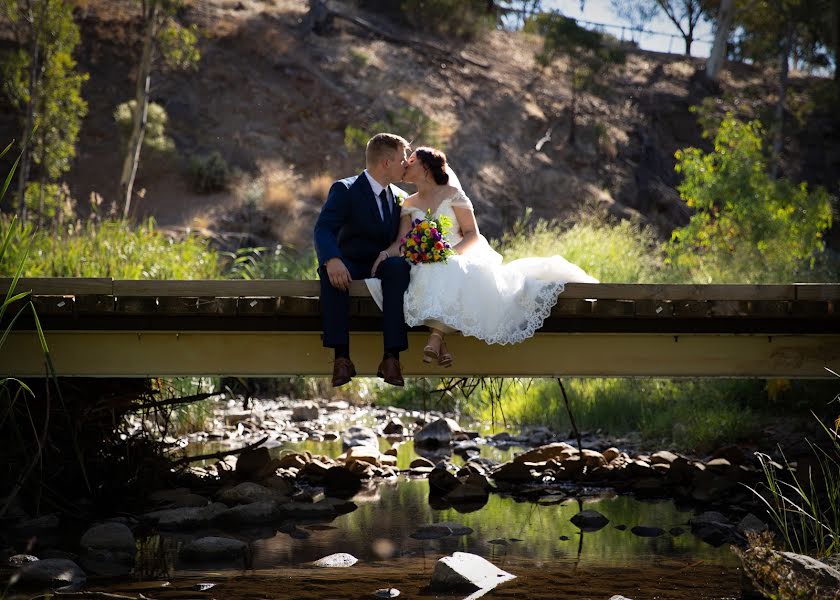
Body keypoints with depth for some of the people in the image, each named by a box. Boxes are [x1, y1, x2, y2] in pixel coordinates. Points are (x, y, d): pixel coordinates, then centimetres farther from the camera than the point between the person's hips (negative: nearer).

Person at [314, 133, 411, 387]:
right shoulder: (344, 190, -5)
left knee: (398, 267, -34)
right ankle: (341, 358, -42)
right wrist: (332, 260, -41)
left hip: (383, 265, 3)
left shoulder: (400, 197, 13)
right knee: (329, 270, -37)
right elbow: (323, 230, -19)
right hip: (350, 266, -3)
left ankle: (391, 357, -41)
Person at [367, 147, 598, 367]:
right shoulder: (409, 204, 17)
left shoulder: (452, 194, 7)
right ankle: (440, 343, -49)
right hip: (426, 265, 2)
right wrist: (384, 255, -17)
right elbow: (402, 241, 5)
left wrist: (452, 251, -16)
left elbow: (473, 235, 2)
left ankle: (436, 335, -54)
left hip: (458, 260, -2)